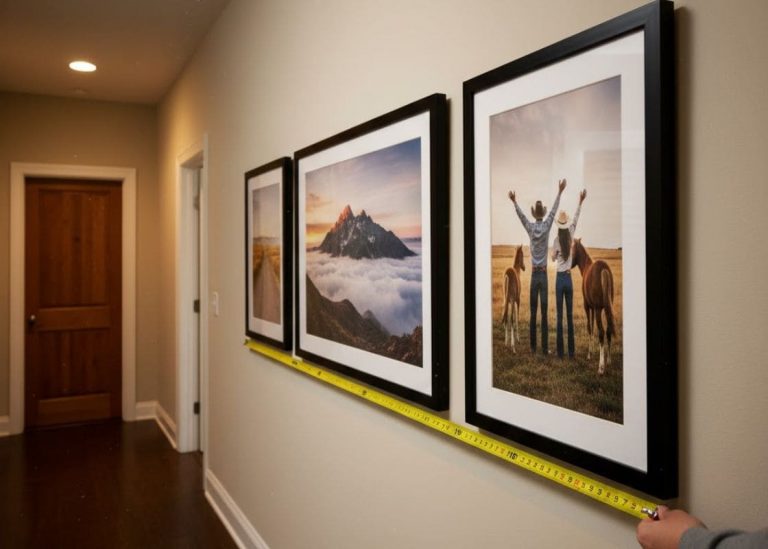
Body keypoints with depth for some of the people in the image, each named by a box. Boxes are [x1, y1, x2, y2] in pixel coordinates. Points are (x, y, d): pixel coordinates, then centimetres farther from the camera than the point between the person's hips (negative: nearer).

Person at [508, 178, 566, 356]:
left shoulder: (531, 227, -2)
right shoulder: (546, 226, -4)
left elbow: (521, 215, 9)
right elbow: (554, 211, 1)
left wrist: (514, 201, 21)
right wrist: (559, 192, 8)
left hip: (534, 274, 1)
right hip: (543, 274, -1)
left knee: (533, 313, 7)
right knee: (544, 313, 0)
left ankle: (533, 347, 9)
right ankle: (545, 348, 1)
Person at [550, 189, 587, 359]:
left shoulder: (556, 240, -9)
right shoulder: (570, 236, -1)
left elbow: (553, 258, 2)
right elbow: (576, 219, 11)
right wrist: (580, 202, 16)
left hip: (560, 278, -3)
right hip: (569, 278, 3)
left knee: (560, 316, 0)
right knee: (569, 315, 7)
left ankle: (561, 351, 1)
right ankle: (571, 350, 8)